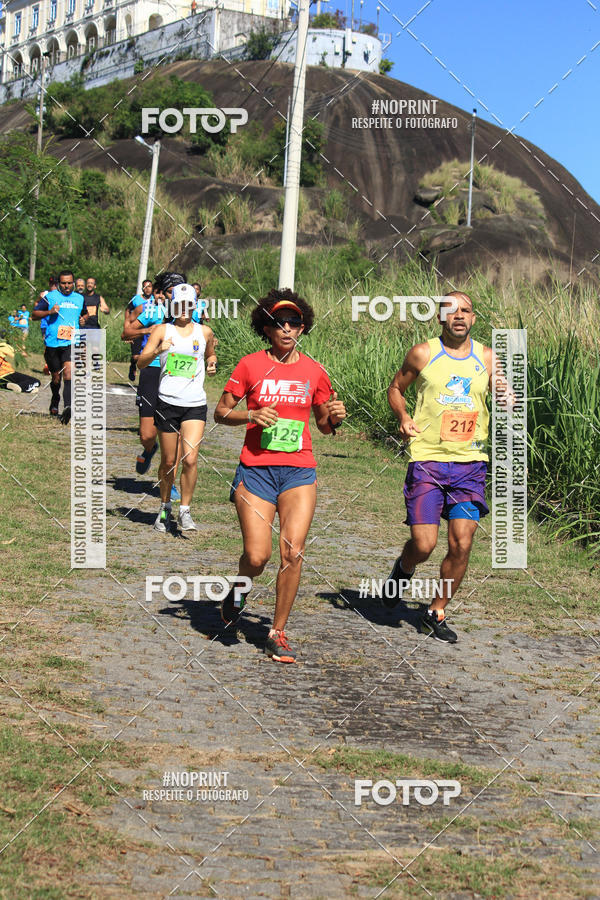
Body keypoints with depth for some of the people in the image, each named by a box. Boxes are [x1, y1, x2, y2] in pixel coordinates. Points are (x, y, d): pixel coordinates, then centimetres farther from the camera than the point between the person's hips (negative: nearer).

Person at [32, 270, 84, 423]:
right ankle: (55, 401, 39)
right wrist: (49, 312, -13)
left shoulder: (79, 298, 13)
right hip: (52, 343, 0)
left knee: (68, 371, -21)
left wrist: (82, 319, 11)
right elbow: (35, 314, 4)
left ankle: (67, 406, -33)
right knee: (56, 377, 10)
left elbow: (83, 313, 33)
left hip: (71, 343, 0)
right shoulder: (50, 296, 3)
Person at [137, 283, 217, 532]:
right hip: (167, 402, 0)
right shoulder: (162, 330, 5)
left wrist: (212, 364, 7)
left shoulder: (204, 332, 10)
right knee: (168, 462, 7)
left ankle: (185, 511, 0)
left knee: (190, 459, -13)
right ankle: (165, 508, 27)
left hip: (195, 404, 1)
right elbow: (140, 363, -2)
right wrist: (158, 350, -21)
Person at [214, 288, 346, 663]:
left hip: (299, 471, 2)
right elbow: (221, 411, 5)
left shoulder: (314, 371, 7)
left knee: (293, 553, -9)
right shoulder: (250, 365, 1)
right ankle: (239, 591, 28)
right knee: (257, 555, -8)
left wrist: (335, 418, -5)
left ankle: (278, 632, 6)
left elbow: (324, 424, 17)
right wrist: (250, 415, -13)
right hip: (256, 470, -1)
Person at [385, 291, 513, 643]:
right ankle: (404, 569, 29)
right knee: (424, 544, -8)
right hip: (428, 460, -2)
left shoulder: (487, 357, 5)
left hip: (470, 463, 2)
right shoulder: (423, 353, 1)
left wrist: (503, 387, -14)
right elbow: (396, 388, 14)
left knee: (462, 546, -3)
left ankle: (436, 614, 16)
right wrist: (404, 418, -5)